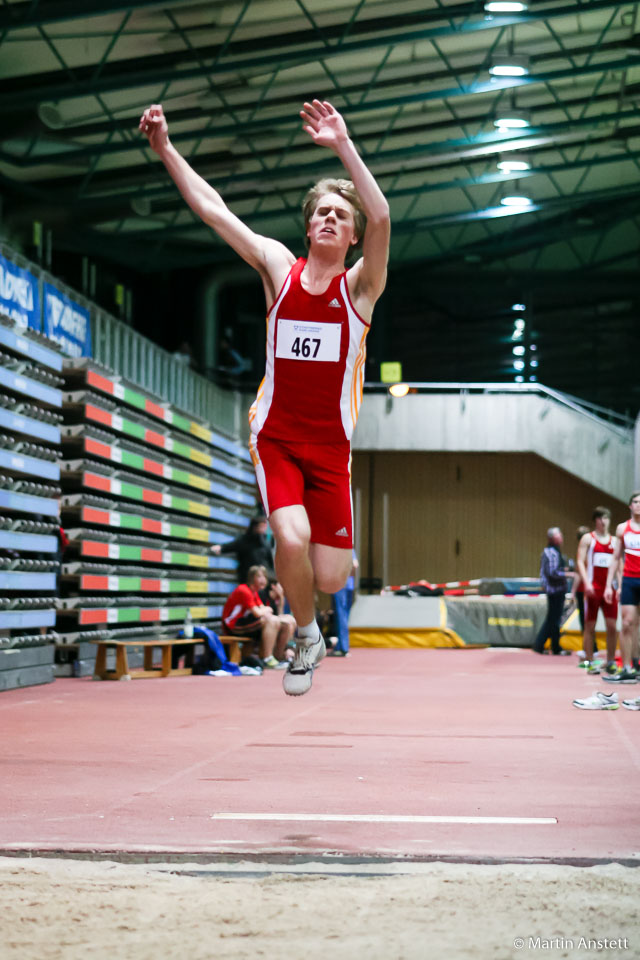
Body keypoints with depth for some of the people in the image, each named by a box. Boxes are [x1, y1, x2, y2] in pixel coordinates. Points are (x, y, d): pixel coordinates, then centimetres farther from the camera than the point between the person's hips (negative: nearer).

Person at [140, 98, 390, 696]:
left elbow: (381, 217, -23)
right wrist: (165, 149, -4)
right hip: (274, 437, 0)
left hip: (330, 445, 0)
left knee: (329, 578, -3)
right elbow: (212, 209, 2)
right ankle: (305, 636, 5)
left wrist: (343, 146, -32)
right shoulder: (279, 267, 3)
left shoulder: (361, 285, -3)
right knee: (291, 541, -23)